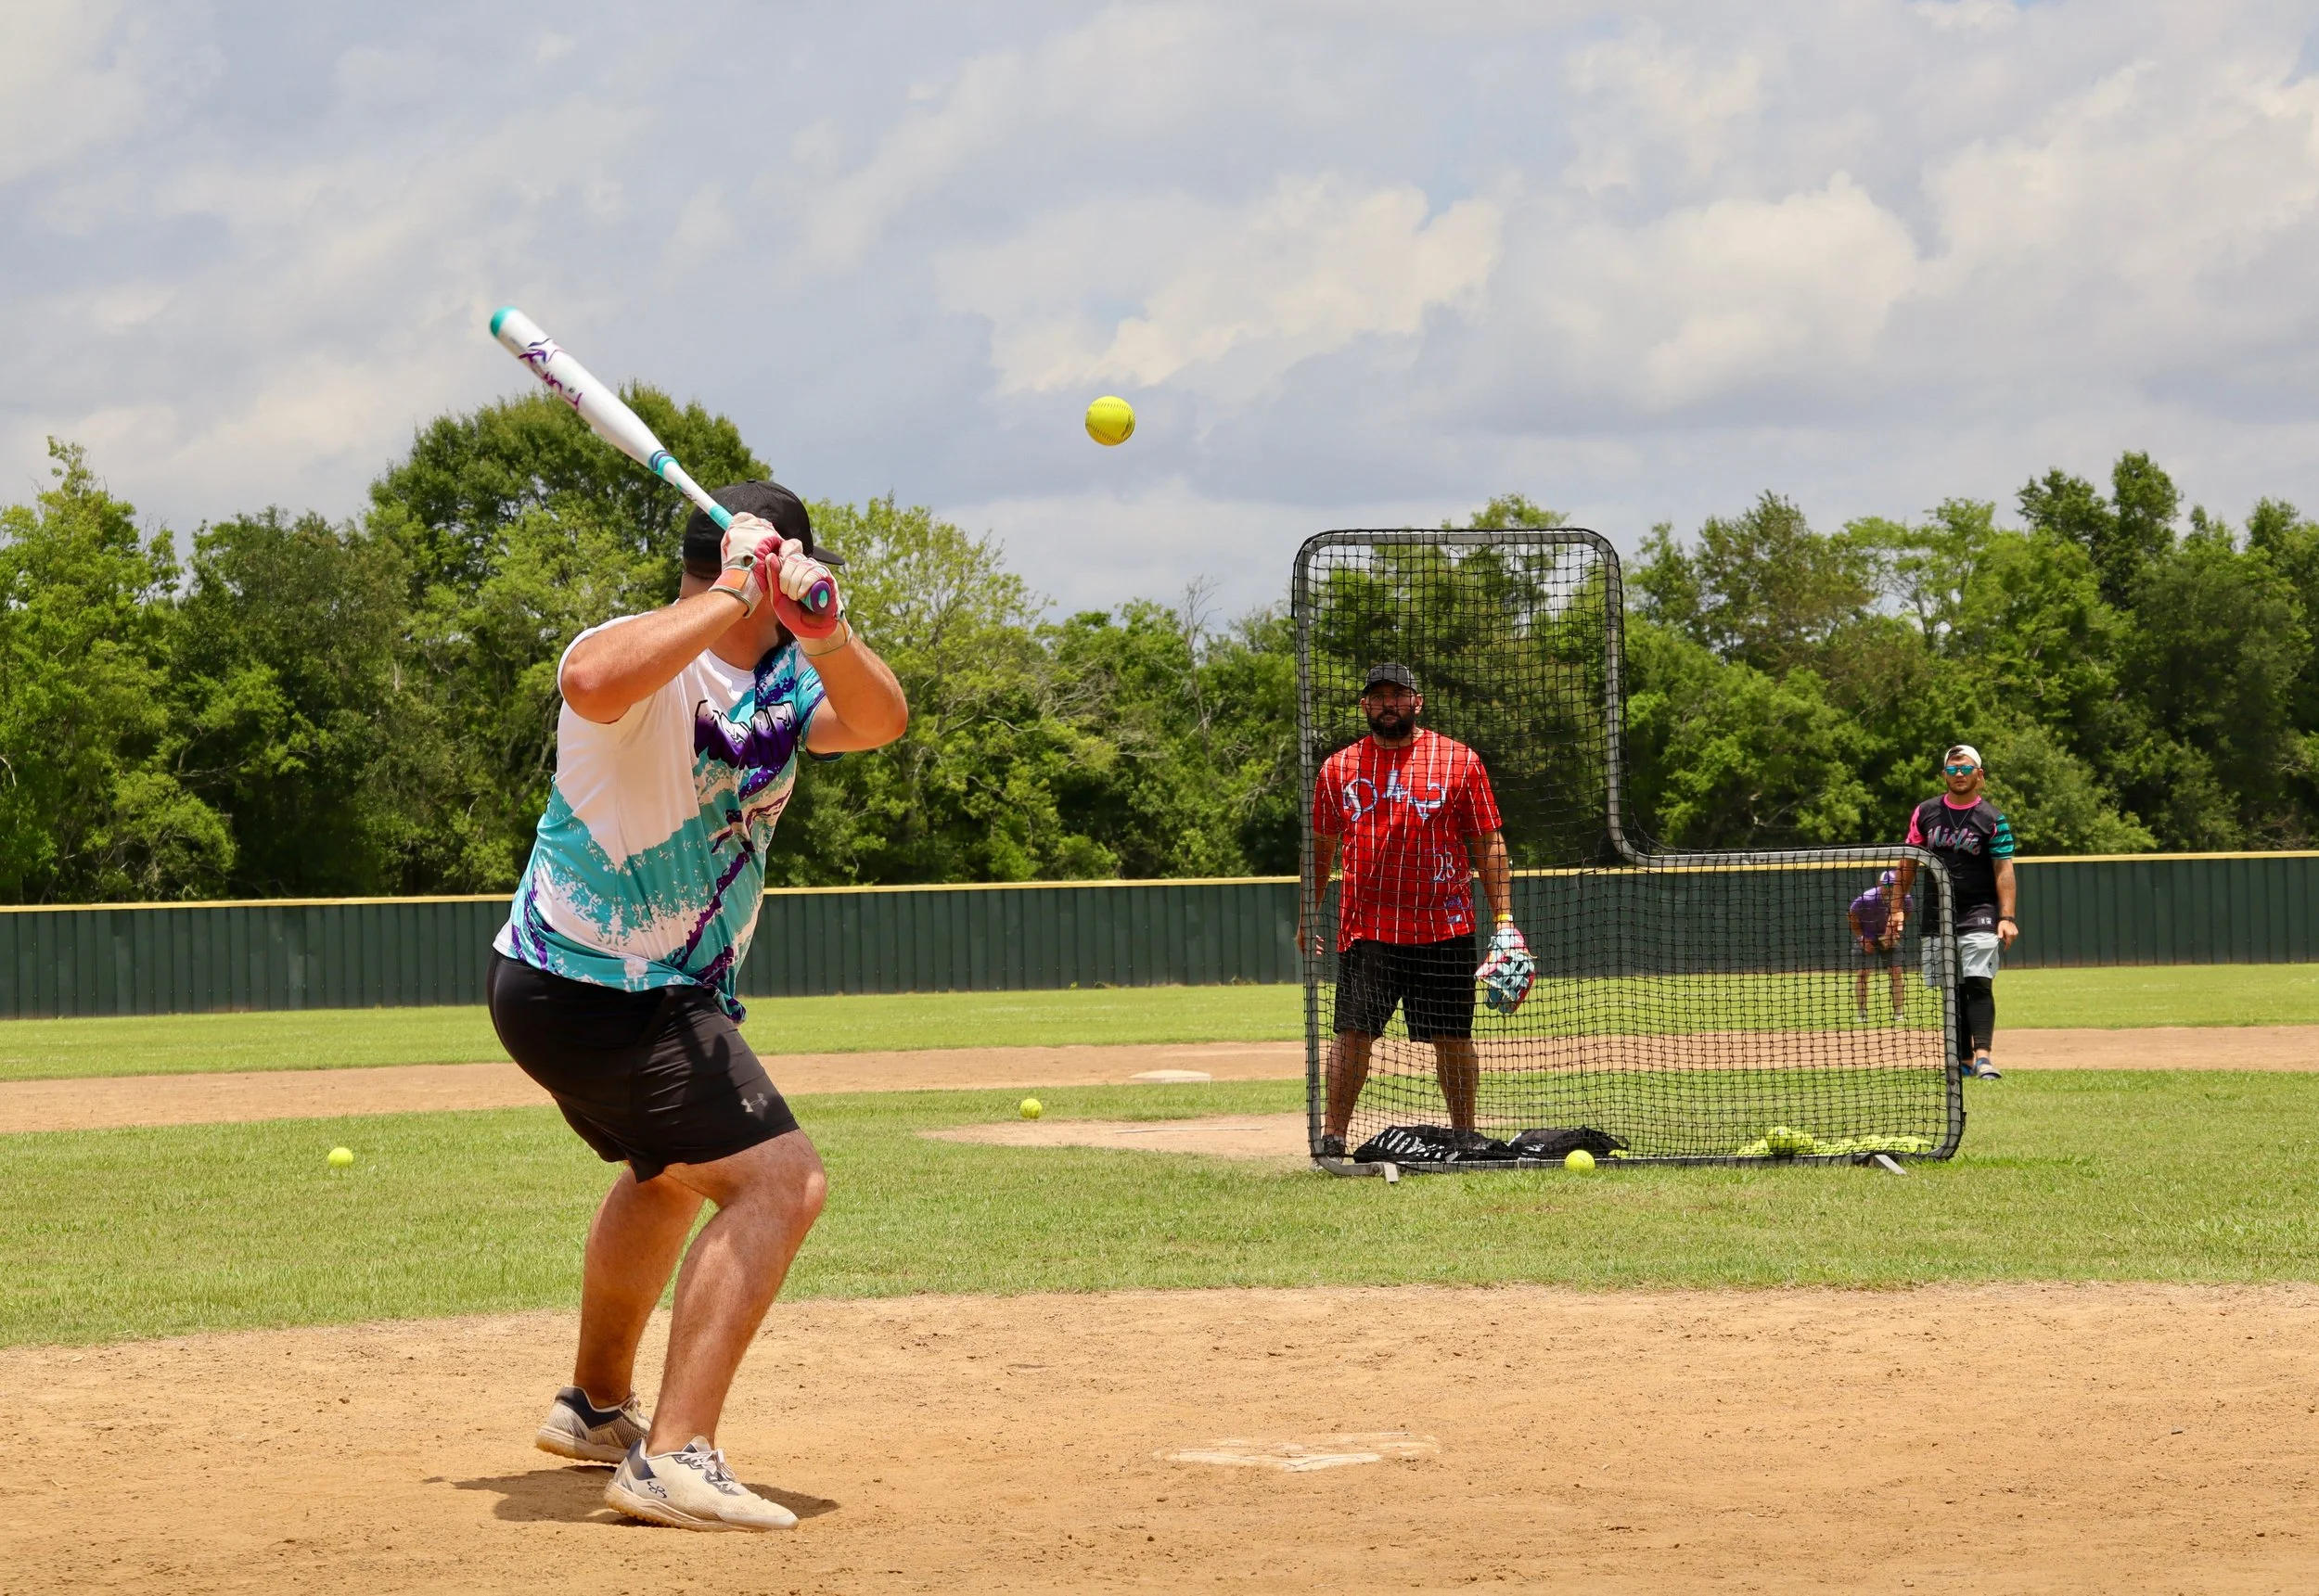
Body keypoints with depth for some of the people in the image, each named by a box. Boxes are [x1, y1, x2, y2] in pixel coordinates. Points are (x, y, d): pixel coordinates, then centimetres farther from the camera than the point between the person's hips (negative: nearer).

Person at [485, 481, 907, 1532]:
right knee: (780, 1181, -18)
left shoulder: (778, 681, 5)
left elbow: (878, 721, -10)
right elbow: (593, 682, -46)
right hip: (594, 998, -11)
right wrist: (739, 597, -39)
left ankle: (596, 1405, 51)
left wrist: (820, 626, -27)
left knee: (673, 1171, 32)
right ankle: (672, 1459, -22)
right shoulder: (648, 664, -22)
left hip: (660, 993, 11)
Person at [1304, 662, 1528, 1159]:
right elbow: (1321, 847, 19)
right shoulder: (1339, 768, 9)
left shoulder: (1459, 761, 4)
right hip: (1365, 929, 1)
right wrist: (1309, 916, 15)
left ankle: (1464, 1136, 15)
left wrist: (1504, 921, -3)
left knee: (1453, 1038, 4)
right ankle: (1332, 1137, 1)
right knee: (1352, 1033, -5)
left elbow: (1488, 843, 3)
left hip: (1443, 929, -1)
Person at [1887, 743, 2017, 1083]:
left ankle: (1983, 1055, -21)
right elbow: (1908, 863, 12)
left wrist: (2007, 917, -17)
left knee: (1978, 983, -15)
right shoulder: (1925, 813, 7)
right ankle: (1964, 1059, 9)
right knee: (1950, 988, 4)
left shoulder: (1992, 819, -2)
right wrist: (1897, 907, 6)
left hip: (1979, 913, -4)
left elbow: (2003, 870, -7)